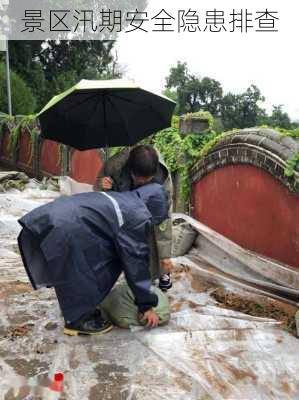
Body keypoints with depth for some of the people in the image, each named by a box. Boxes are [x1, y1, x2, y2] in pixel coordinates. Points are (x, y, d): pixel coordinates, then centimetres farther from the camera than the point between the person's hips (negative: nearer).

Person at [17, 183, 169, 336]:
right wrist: (147, 305, 12)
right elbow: (137, 261, 2)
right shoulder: (138, 217, 0)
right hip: (65, 230, -10)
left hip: (46, 222, 10)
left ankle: (80, 310, 33)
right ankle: (77, 319, 18)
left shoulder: (121, 199, 26)